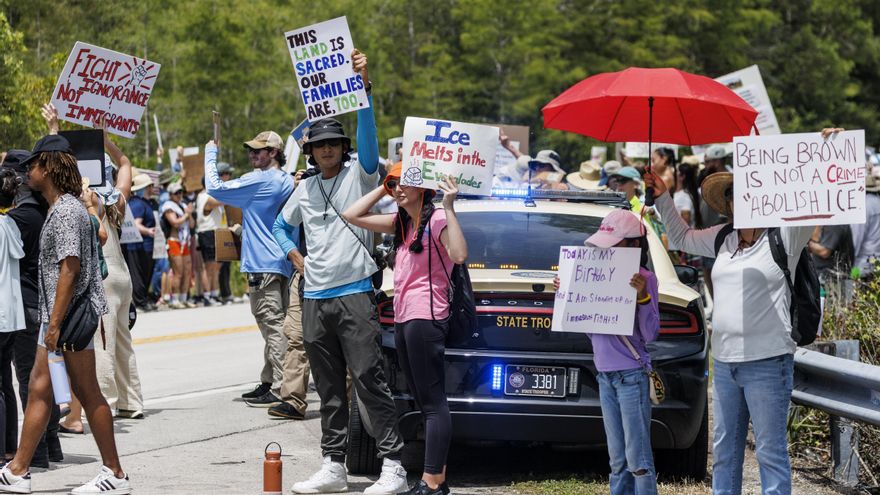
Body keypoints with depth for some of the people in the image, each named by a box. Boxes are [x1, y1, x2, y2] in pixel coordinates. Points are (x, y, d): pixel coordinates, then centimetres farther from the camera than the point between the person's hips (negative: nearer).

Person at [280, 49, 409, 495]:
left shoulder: (359, 174, 0)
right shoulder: (304, 190, 15)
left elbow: (367, 134, -17)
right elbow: (281, 226, 32)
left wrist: (363, 87, -29)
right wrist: (296, 258, 15)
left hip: (354, 294, -6)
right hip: (314, 299, 6)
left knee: (369, 381, -10)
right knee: (329, 389, 9)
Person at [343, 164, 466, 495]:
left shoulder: (437, 220, -7)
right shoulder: (401, 223, 18)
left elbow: (459, 255, -24)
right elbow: (352, 216, 20)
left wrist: (449, 208, -23)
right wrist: (383, 188, 14)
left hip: (425, 318, -9)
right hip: (403, 319, 9)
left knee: (433, 402, -10)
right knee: (425, 402, 11)